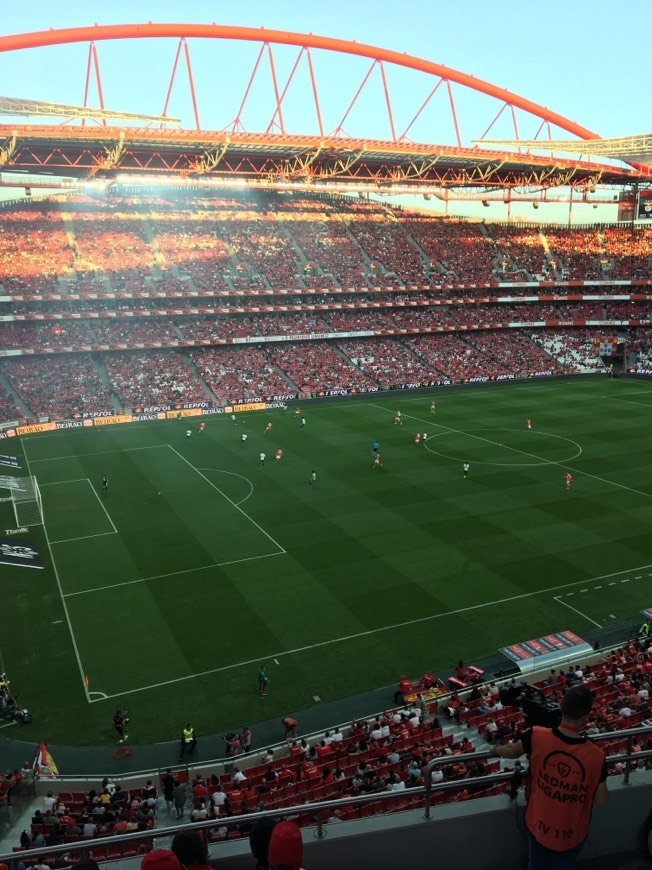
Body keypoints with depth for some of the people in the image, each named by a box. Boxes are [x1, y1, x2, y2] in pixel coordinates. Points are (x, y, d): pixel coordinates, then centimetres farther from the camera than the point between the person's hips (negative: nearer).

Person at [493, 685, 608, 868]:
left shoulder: (537, 737, -25)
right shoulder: (595, 756, -29)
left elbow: (511, 751, -3)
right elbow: (601, 802, -15)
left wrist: (495, 750, 19)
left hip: (539, 825, 1)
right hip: (571, 834, -1)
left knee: (536, 864, 29)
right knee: (564, 865, 29)